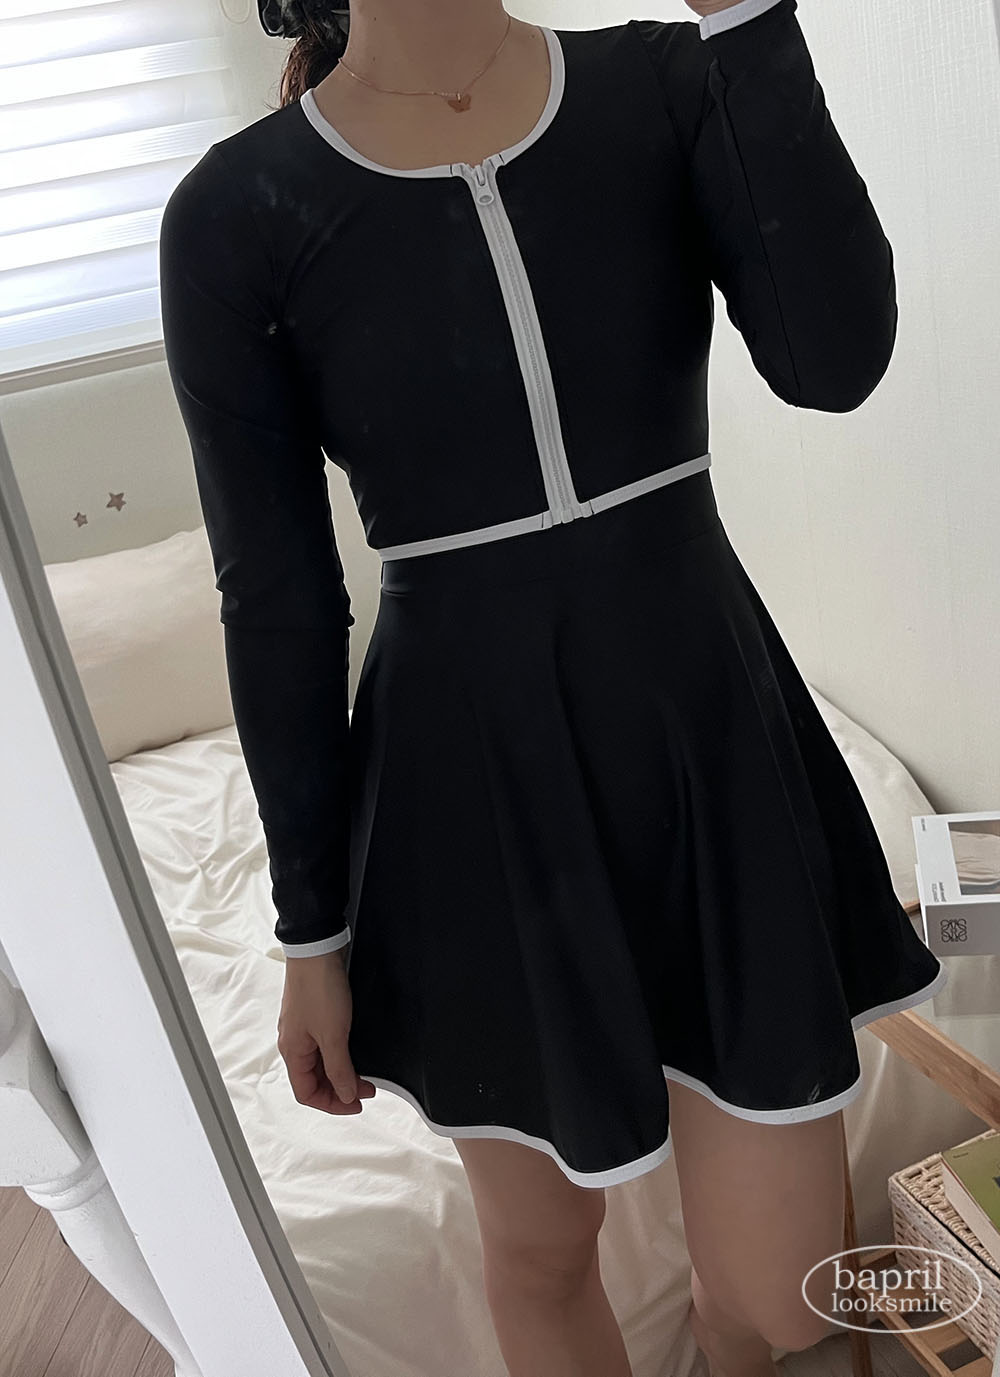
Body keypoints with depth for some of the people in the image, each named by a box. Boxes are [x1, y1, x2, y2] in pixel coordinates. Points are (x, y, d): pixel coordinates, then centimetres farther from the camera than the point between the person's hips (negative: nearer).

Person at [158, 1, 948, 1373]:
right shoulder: (236, 216, -5)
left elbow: (834, 359, -15)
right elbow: (277, 599, -4)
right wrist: (313, 932, 1)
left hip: (709, 733, 2)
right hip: (475, 785, -1)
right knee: (542, 1252, 21)